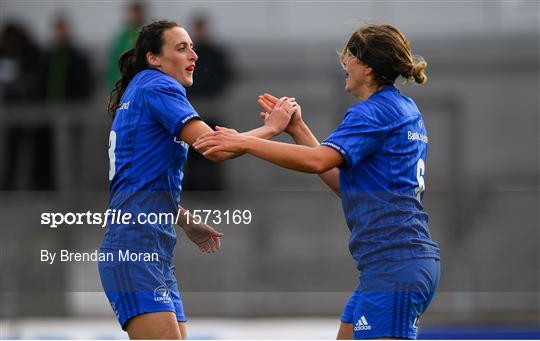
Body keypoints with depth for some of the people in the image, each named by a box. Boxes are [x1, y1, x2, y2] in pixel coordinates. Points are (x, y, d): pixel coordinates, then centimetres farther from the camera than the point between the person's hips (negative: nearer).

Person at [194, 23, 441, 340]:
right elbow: (342, 181, 19)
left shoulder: (374, 112, -11)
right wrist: (298, 128, 18)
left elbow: (318, 160, -25)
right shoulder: (404, 110, 19)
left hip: (394, 264, -10)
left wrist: (244, 142, -19)